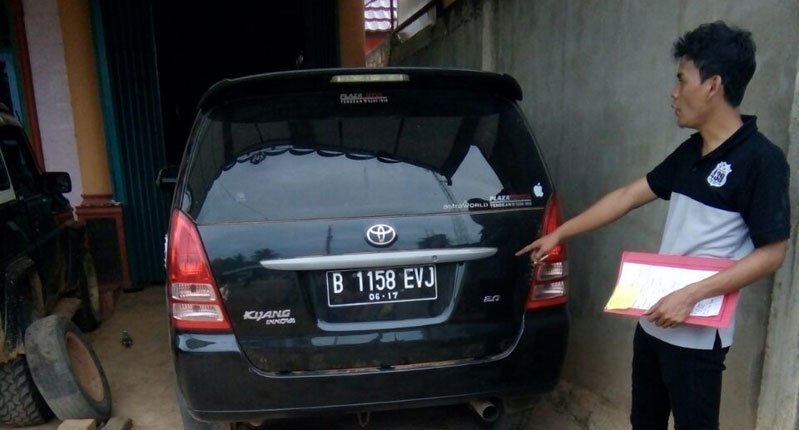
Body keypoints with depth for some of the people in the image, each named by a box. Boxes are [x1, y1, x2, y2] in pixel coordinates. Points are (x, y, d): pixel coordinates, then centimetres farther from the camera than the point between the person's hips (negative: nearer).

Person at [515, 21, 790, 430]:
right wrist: (559, 234, 10)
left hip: (697, 333, -7)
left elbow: (771, 252, -16)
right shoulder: (691, 151, 6)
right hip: (653, 319, 7)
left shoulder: (761, 159, -15)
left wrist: (691, 294, -24)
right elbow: (628, 196, 10)